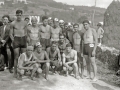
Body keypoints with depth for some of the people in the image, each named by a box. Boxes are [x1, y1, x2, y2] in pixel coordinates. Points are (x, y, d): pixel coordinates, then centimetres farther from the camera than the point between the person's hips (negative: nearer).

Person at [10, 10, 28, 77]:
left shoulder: (25, 23, 8)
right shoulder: (13, 23, 0)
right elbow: (11, 34, 4)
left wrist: (25, 40, 7)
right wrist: (13, 41, -6)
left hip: (23, 39, 3)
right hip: (16, 39, -3)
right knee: (16, 57, -4)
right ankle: (15, 72, 2)